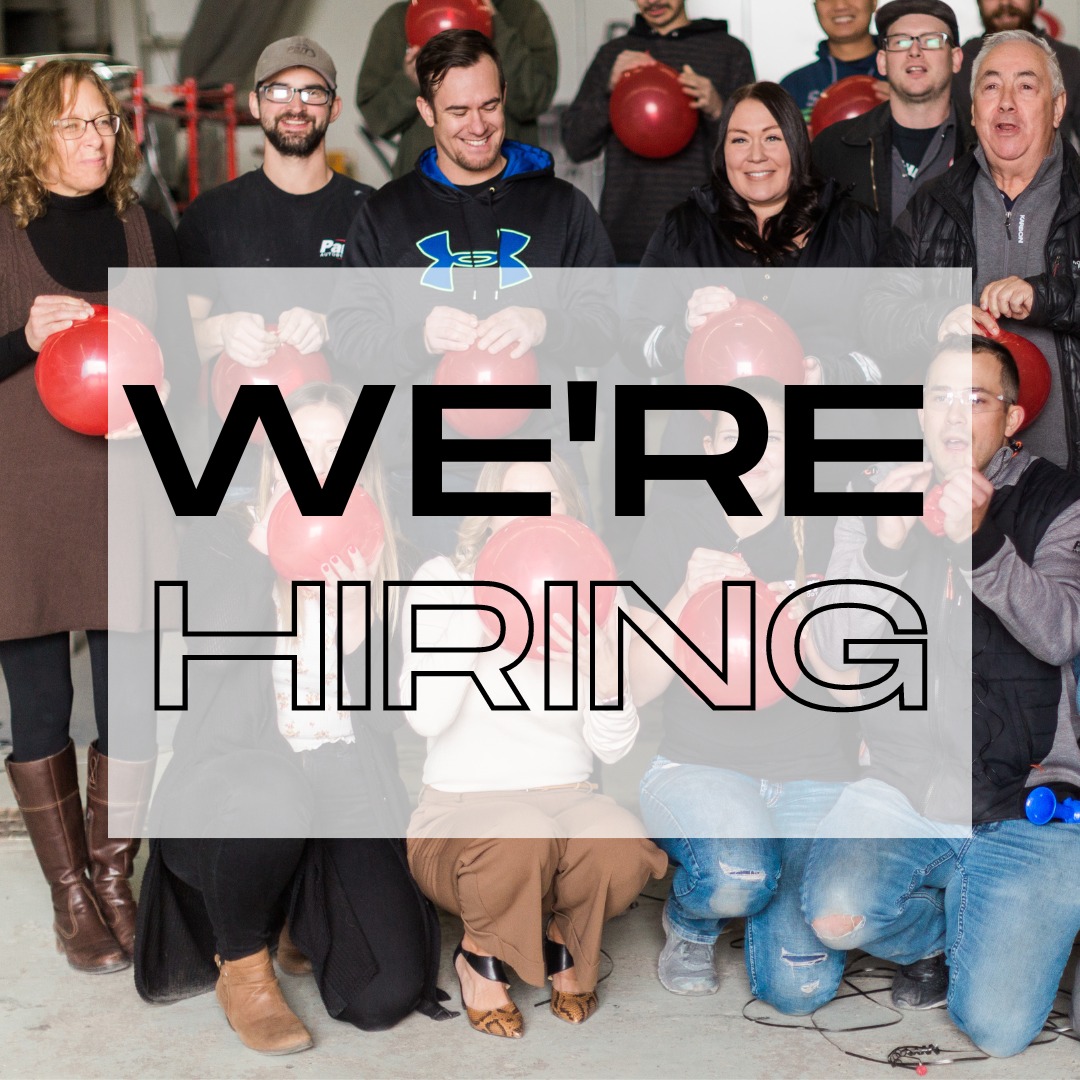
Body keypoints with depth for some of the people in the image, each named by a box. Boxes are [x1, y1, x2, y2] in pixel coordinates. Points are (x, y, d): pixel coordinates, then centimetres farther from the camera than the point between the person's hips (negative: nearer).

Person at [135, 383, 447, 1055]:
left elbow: (380, 696, 1)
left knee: (389, 994, -14)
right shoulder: (223, 539, 5)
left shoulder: (375, 555, 10)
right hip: (237, 769, -2)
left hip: (345, 779, 2)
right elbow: (217, 647, -13)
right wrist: (267, 547, -13)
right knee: (274, 797, -41)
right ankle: (242, 967, -10)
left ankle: (306, 914, 22)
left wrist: (348, 606, -14)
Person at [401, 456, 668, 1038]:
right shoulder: (444, 581, -5)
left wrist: (606, 679, -21)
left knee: (625, 848, -31)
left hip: (565, 795, 3)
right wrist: (478, 613, -24)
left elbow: (611, 746, 0)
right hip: (461, 804, -3)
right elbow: (425, 716, -18)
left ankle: (562, 936, 5)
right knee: (520, 839, -37)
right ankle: (481, 953, -2)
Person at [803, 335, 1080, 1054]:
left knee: (997, 1030, -14)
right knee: (836, 912, -27)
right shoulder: (883, 500, 7)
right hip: (901, 789, 2)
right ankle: (938, 931, 8)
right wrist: (884, 547, -20)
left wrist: (980, 542, -31)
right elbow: (838, 652, -2)